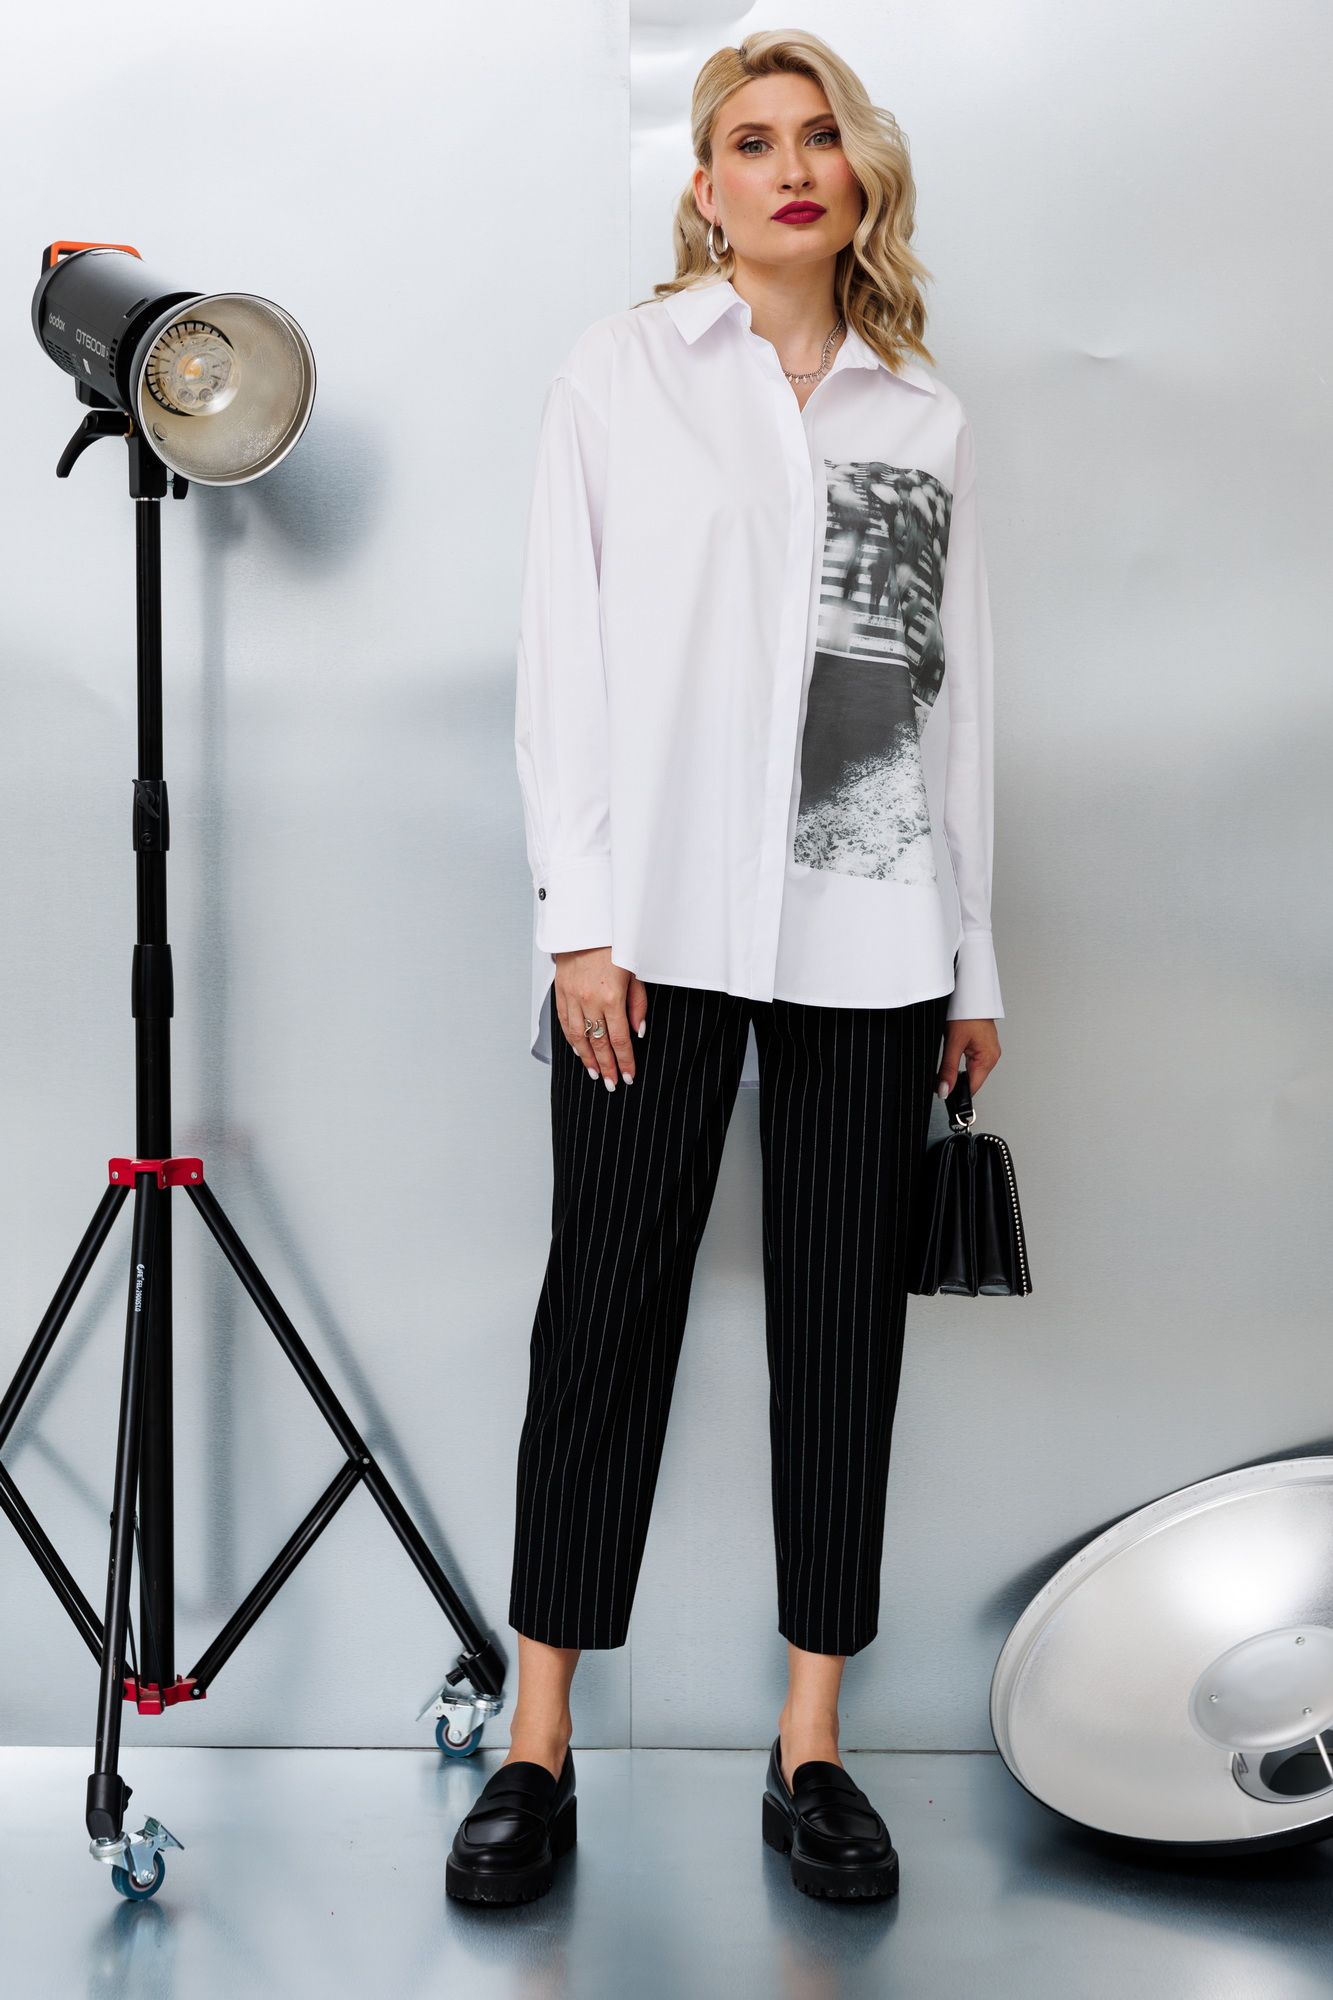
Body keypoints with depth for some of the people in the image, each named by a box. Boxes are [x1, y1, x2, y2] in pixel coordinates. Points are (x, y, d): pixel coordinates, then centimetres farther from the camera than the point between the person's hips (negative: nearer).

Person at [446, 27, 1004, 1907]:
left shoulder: (927, 413, 14)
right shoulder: (623, 368, 9)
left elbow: (957, 684, 13)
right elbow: (566, 648, 2)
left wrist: (975, 962, 9)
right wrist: (579, 913, -7)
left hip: (871, 937, 2)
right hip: (663, 920, -2)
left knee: (844, 1318, 5)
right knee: (607, 1307, 1)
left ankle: (811, 1742, 17)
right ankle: (539, 1746, 11)